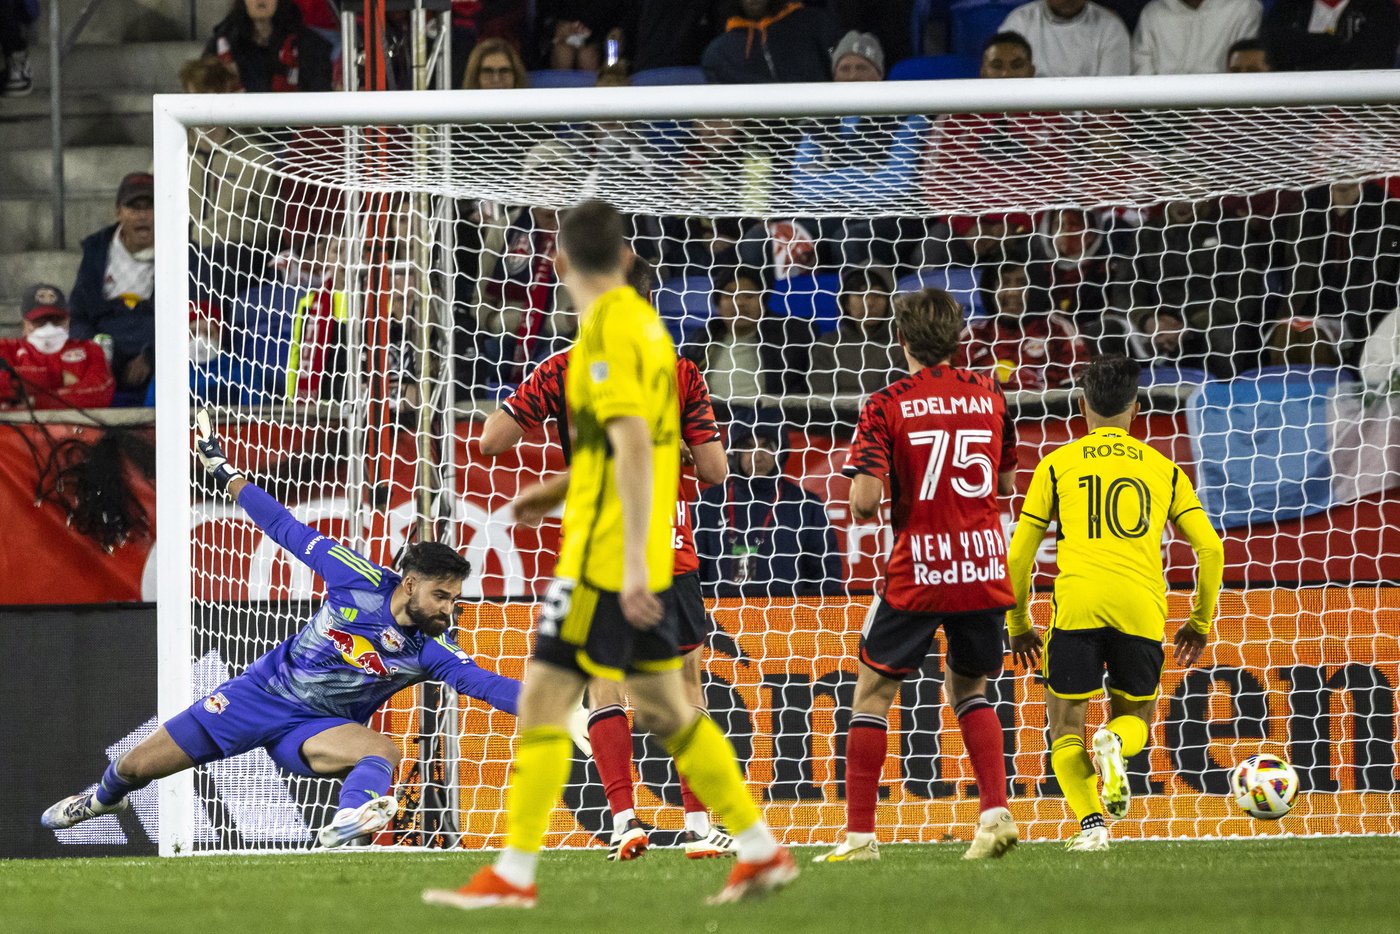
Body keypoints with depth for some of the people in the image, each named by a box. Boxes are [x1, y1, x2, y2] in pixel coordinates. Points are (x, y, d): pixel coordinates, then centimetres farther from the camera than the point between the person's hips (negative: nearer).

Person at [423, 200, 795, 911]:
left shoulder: (606, 330, -15)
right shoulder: (645, 322, 13)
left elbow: (634, 447, -23)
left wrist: (633, 560, -26)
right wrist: (552, 492, 32)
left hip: (605, 557, -9)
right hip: (642, 563, 9)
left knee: (543, 699, -5)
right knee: (661, 706, 14)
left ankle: (514, 874, -6)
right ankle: (761, 851, 14)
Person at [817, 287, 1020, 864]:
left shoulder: (888, 406, -7)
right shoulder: (988, 395, 6)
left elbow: (866, 500, -14)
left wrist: (862, 512, 8)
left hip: (916, 576, -4)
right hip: (985, 567, 4)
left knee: (872, 693, 8)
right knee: (969, 690, 21)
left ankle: (860, 834, 3)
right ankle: (996, 811, 2)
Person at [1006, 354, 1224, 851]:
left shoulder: (1058, 464, 16)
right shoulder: (1164, 469, 19)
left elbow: (1018, 555, 14)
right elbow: (1210, 549, 13)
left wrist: (1018, 626, 26)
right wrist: (1200, 624, 25)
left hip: (1078, 605, -1)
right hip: (1143, 608, 1)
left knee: (1066, 730, 10)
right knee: (1134, 718, 21)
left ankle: (1092, 823, -14)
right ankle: (1115, 745, -16)